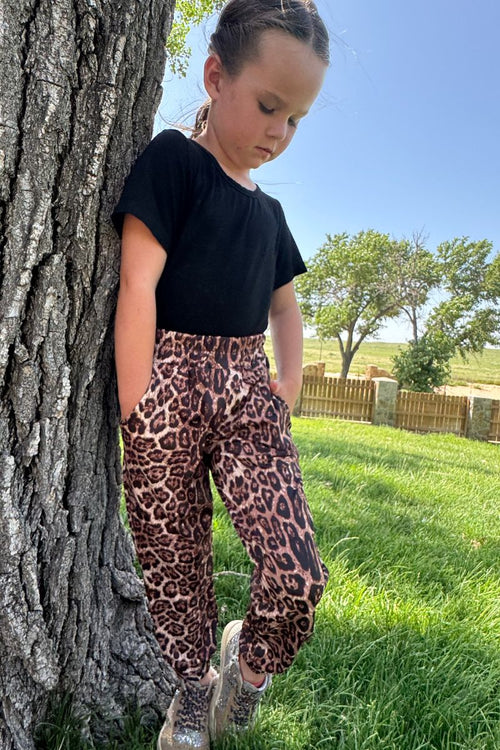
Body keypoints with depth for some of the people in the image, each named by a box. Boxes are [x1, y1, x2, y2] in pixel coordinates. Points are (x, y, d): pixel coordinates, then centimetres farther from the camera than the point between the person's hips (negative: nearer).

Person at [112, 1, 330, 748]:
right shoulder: (174, 160, -2)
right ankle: (193, 689, 34)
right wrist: (137, 413, -13)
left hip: (247, 391, 5)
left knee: (300, 574, -7)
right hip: (169, 384, -4)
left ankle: (248, 663, 24)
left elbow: (285, 306, 23)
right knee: (176, 567, 8)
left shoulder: (268, 209, 17)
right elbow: (138, 281, -11)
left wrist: (286, 390, 8)